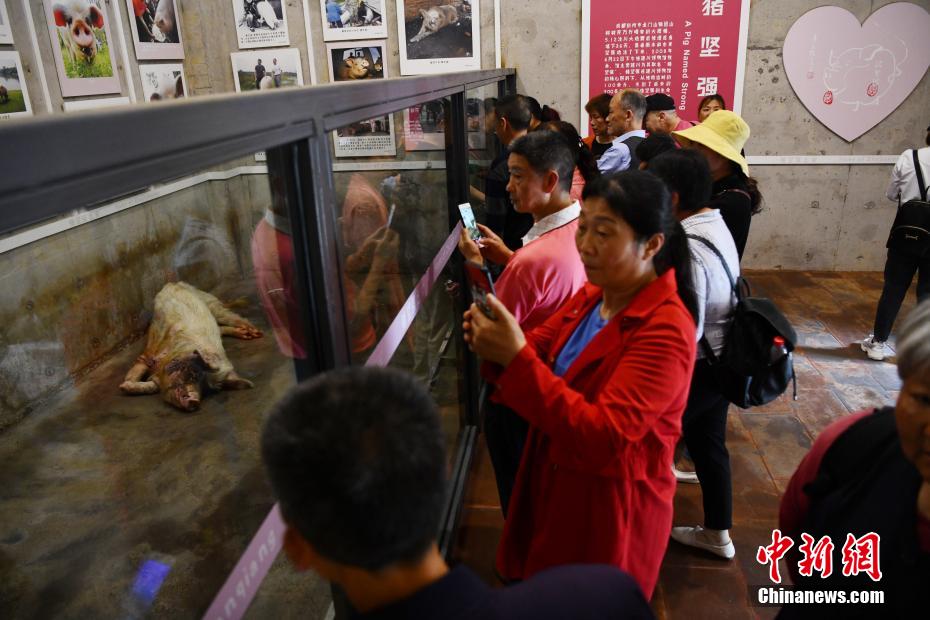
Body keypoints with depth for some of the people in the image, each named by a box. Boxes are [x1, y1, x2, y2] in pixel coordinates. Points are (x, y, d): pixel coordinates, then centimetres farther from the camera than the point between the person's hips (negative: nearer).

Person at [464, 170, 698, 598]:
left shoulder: (666, 330, -26)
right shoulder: (593, 294, 1)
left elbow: (603, 437, -32)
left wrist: (516, 358, -38)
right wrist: (497, 346, -23)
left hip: (610, 509, -7)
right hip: (557, 487, 8)